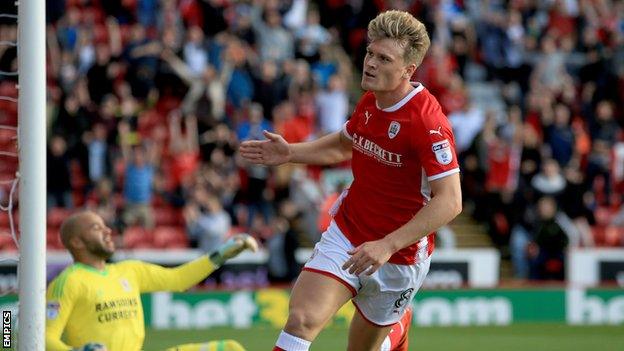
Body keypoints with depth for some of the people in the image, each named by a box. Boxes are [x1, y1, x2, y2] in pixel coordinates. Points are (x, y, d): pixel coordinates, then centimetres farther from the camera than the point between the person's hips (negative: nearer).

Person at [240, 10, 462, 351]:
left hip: (397, 256, -5)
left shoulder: (428, 123, -23)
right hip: (345, 235, 5)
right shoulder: (369, 102, 1)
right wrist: (290, 152, 9)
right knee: (301, 320, -13)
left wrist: (388, 246, -32)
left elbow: (450, 201, -27)